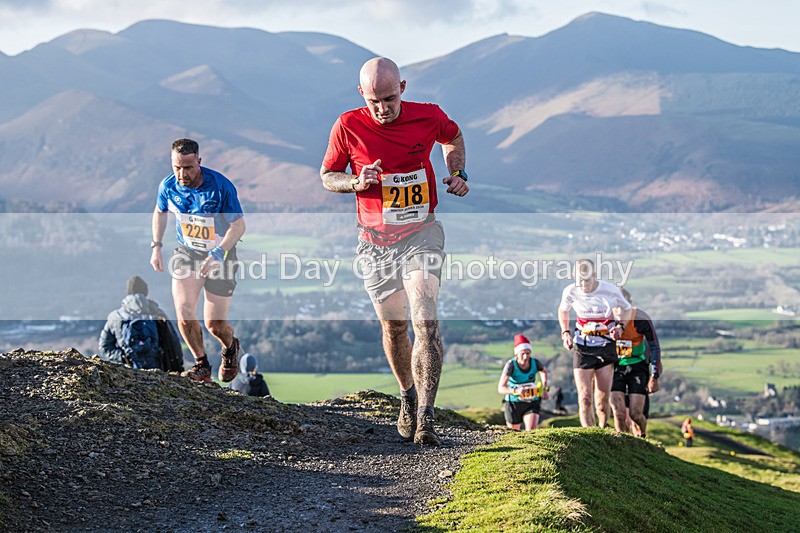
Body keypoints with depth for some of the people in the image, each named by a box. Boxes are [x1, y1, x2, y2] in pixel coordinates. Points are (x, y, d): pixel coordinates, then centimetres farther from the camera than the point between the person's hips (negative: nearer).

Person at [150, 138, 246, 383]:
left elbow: (238, 225, -18)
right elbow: (160, 212, 12)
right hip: (187, 252, 3)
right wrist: (156, 246, 4)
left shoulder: (220, 186, -23)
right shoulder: (168, 186, -11)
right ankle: (201, 365, 3)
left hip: (221, 255, -3)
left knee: (215, 324, -1)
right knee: (184, 312, -18)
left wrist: (218, 254, -30)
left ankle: (230, 347, 35)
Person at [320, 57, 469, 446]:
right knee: (393, 326, 10)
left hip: (421, 233, -1)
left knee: (425, 321, -18)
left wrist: (457, 173, 3)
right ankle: (407, 397, 36)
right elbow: (327, 176, 5)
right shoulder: (348, 126, -8)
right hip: (376, 239, 1)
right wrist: (356, 183, -15)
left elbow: (453, 137, 19)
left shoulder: (429, 117, -5)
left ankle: (425, 418, -21)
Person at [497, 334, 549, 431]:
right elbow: (500, 388, -28)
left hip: (532, 402, 2)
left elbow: (543, 372, 13)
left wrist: (545, 389, 2)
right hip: (513, 404, -1)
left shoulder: (535, 362, -13)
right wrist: (516, 391, -45)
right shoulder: (511, 365, -23)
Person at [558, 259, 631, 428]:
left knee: (603, 400, 4)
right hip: (582, 347, 0)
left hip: (606, 346, 0)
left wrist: (620, 326, -10)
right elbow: (563, 310, 14)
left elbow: (626, 308, 7)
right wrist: (565, 332, 1)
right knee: (584, 399, -9)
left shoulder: (610, 290, -13)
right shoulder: (570, 292, -10)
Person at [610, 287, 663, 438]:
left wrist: (654, 376, -9)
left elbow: (654, 348, -6)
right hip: (615, 367, 1)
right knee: (619, 413, -13)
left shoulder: (641, 319, -16)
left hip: (637, 367, -1)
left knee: (636, 413, -8)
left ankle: (641, 439, 21)